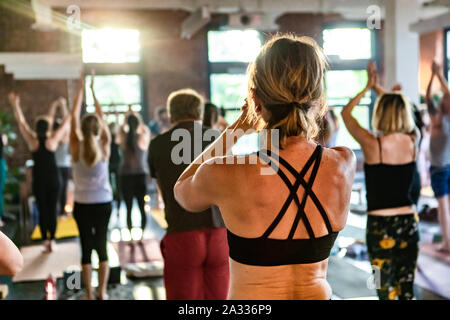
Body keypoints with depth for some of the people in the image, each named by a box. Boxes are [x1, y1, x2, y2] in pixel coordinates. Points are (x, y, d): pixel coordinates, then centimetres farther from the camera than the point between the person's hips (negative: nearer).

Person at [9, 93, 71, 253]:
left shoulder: (32, 141, -8)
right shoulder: (53, 140, -10)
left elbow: (21, 122, 2)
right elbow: (66, 123, -2)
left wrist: (15, 105, 10)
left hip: (38, 181, 0)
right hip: (54, 179, 0)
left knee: (42, 210, 5)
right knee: (52, 210, 6)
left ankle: (45, 241, 3)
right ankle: (52, 240, 7)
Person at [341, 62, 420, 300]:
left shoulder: (372, 144, -13)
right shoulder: (413, 142, -2)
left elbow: (346, 113, 3)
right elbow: (404, 115, 21)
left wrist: (368, 87, 12)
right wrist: (382, 91, 29)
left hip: (381, 226, -4)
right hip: (409, 222, 4)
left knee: (387, 292, 7)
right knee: (407, 290, 15)